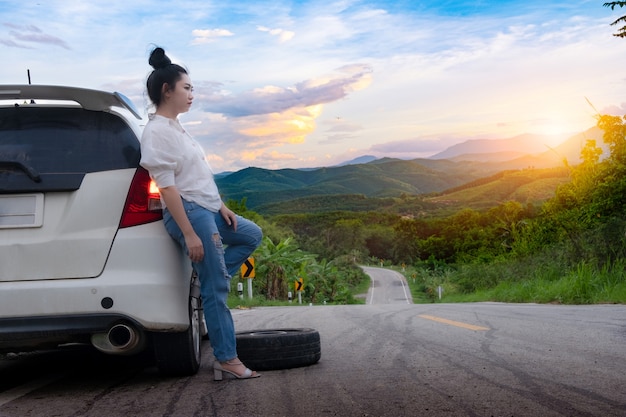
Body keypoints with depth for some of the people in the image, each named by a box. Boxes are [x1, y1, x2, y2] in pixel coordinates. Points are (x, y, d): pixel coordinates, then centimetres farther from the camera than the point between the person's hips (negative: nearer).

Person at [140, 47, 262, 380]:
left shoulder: (175, 127, 14)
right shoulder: (157, 131, -14)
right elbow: (167, 187, -20)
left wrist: (221, 206, 16)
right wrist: (189, 233, -22)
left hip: (207, 209, 10)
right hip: (189, 213, -10)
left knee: (252, 235, 25)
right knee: (216, 289, -6)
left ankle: (208, 281, 17)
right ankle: (227, 360, 3)